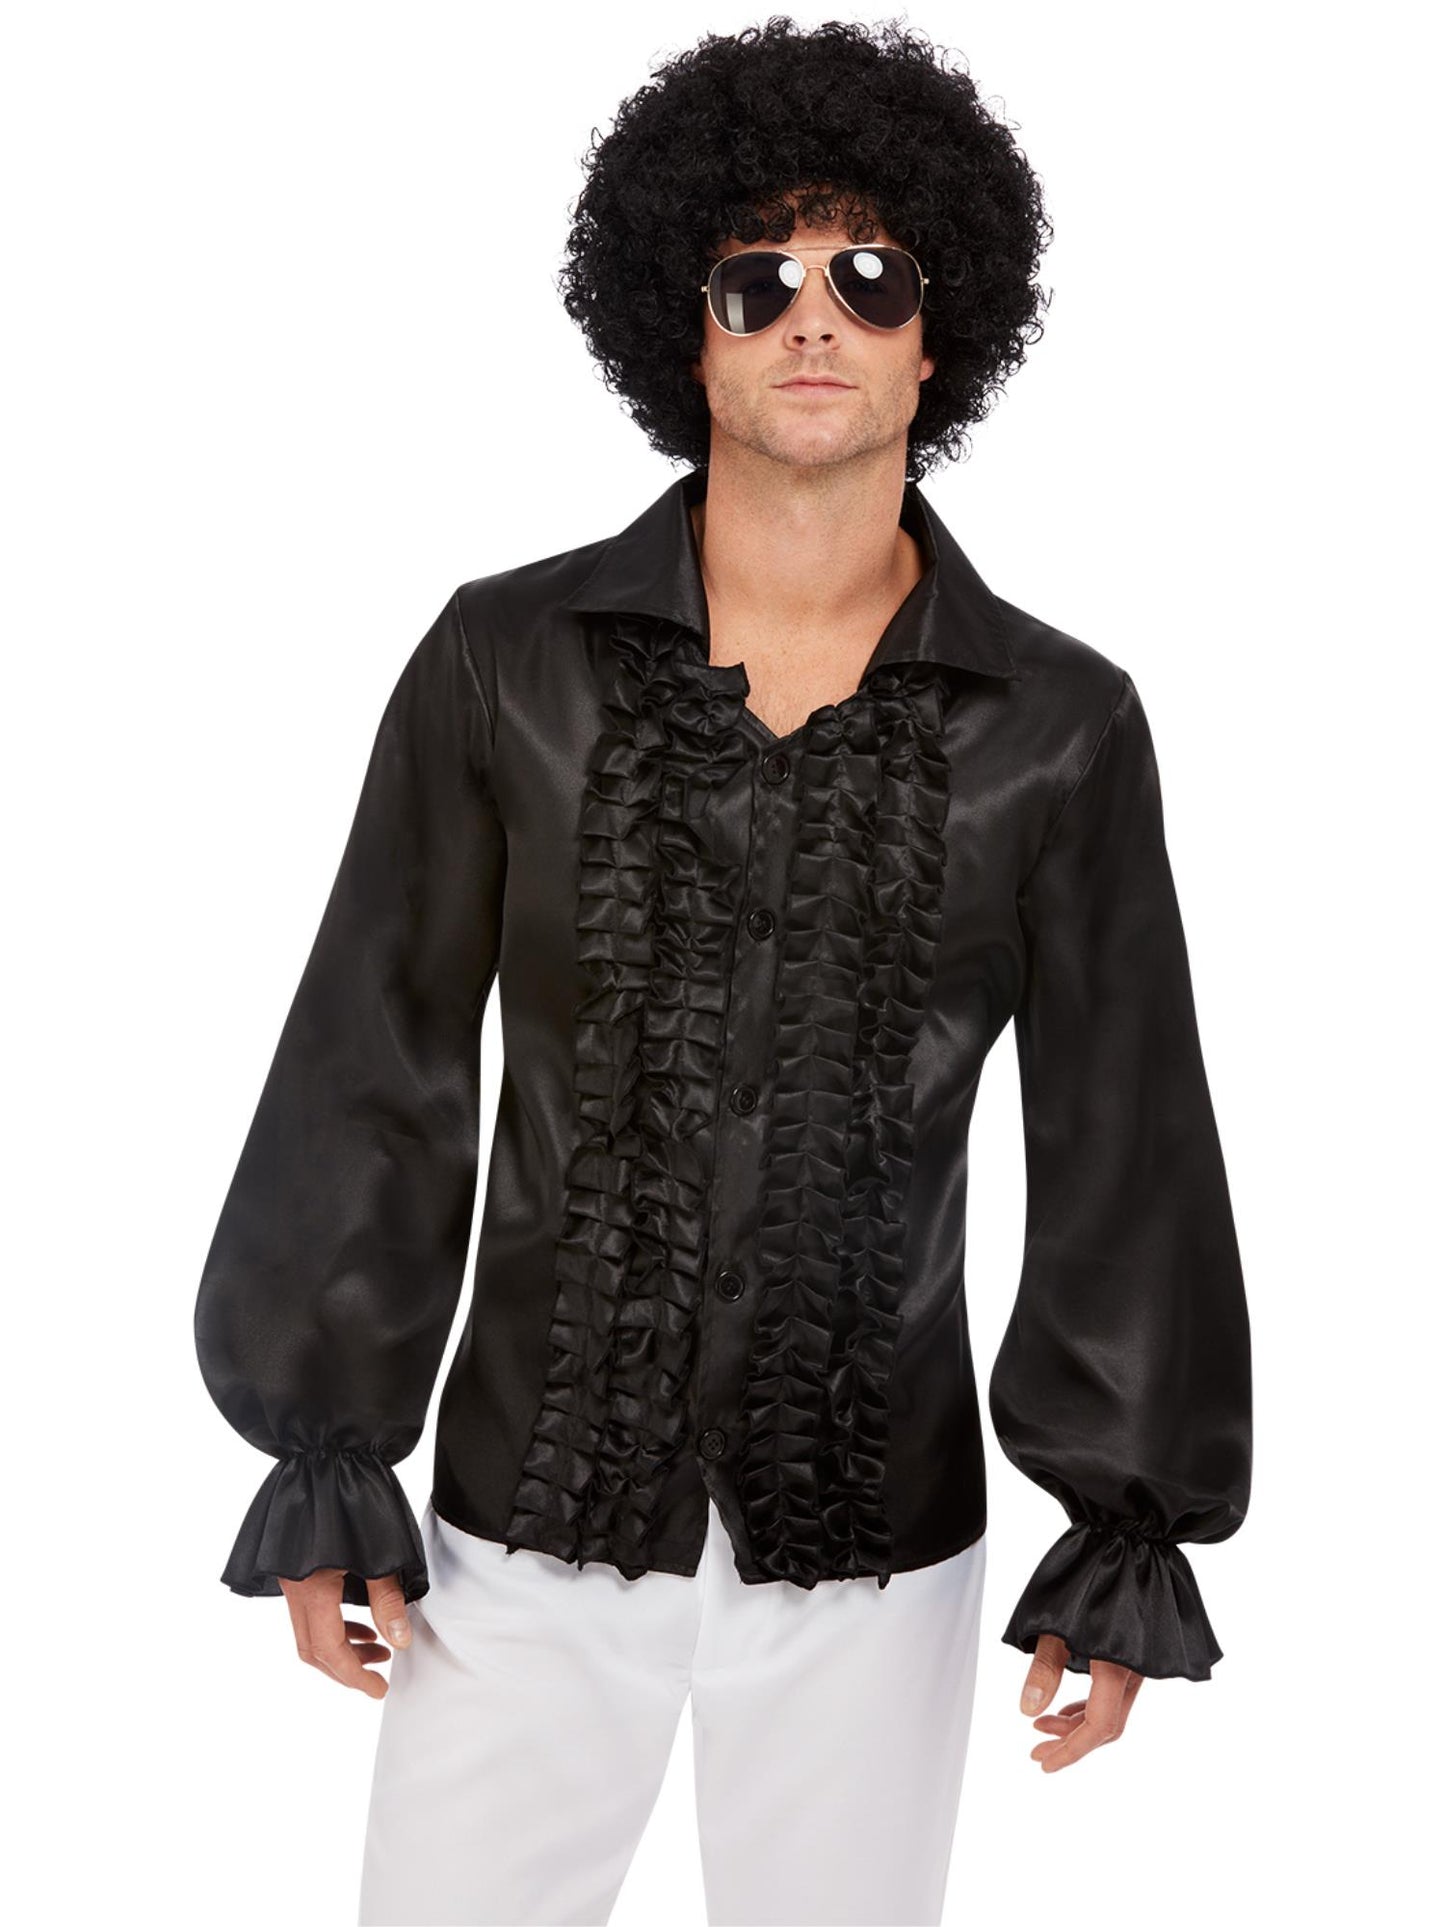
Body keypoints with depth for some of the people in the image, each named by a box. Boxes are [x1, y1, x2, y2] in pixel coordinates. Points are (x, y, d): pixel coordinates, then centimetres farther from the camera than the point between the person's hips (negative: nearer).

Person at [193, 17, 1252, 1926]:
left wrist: (1128, 1530, 3)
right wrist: (326, 1468, 1)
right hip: (532, 1515, 0)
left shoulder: (1063, 728, -3)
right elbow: (375, 1078, 0)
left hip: (874, 1548, 1)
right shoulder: (509, 661, -4)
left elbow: (1126, 1145, 2)